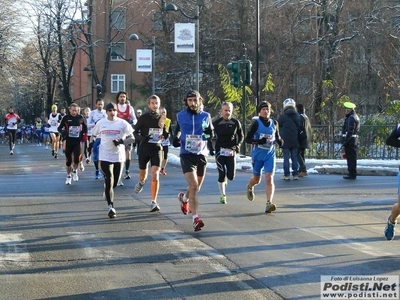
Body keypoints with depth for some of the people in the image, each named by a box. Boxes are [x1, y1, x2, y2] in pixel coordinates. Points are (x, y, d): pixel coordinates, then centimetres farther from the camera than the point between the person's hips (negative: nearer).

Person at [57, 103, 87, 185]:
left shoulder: (81, 118, 0)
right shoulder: (66, 118, -3)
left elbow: (86, 127, 15)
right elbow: (59, 128, 5)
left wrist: (82, 132, -4)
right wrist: (63, 132, -16)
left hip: (78, 142, 0)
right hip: (68, 142, 0)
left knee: (77, 159, -14)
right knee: (68, 160, 6)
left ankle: (75, 171, 18)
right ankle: (68, 176, 26)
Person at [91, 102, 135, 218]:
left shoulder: (122, 123, -1)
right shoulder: (101, 123, 2)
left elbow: (132, 138, 0)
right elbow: (93, 135, 17)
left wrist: (121, 141, -16)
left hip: (119, 156, 1)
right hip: (105, 156, -1)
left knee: (115, 183, 12)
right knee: (109, 180, -14)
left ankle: (107, 190, 48)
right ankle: (111, 207, -15)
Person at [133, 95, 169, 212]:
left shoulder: (162, 118, 5)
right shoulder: (144, 118, -4)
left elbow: (165, 134, 17)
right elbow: (135, 133, -3)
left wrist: (166, 135, -7)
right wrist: (142, 138, -23)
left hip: (157, 149, 1)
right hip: (144, 149, -1)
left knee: (155, 175, -14)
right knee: (142, 175, 14)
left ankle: (154, 202, -11)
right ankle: (141, 182, 52)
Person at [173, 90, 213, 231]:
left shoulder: (206, 116, 3)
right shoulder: (180, 115, 3)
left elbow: (212, 134, 12)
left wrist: (210, 133, -11)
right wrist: (176, 137, 0)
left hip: (201, 154, 3)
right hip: (186, 154, -3)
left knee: (197, 187, 16)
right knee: (193, 185, -19)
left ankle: (184, 197, 51)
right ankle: (196, 218, -20)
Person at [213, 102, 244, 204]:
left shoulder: (236, 123, 1)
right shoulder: (216, 123, -3)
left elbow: (241, 136, 11)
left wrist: (237, 146, -4)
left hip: (231, 152, 2)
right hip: (220, 151, -1)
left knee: (231, 176, 0)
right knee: (221, 174, -5)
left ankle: (225, 178, 37)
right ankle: (223, 196, 9)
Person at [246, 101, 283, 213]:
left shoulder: (274, 123, 4)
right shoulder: (256, 123, -8)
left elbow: (277, 135, 21)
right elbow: (248, 139, -10)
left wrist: (279, 141, -1)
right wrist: (258, 141, -26)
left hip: (270, 155, 2)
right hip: (257, 155, -2)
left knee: (269, 178, -14)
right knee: (257, 179, 15)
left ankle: (269, 204, -19)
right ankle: (250, 187, 51)